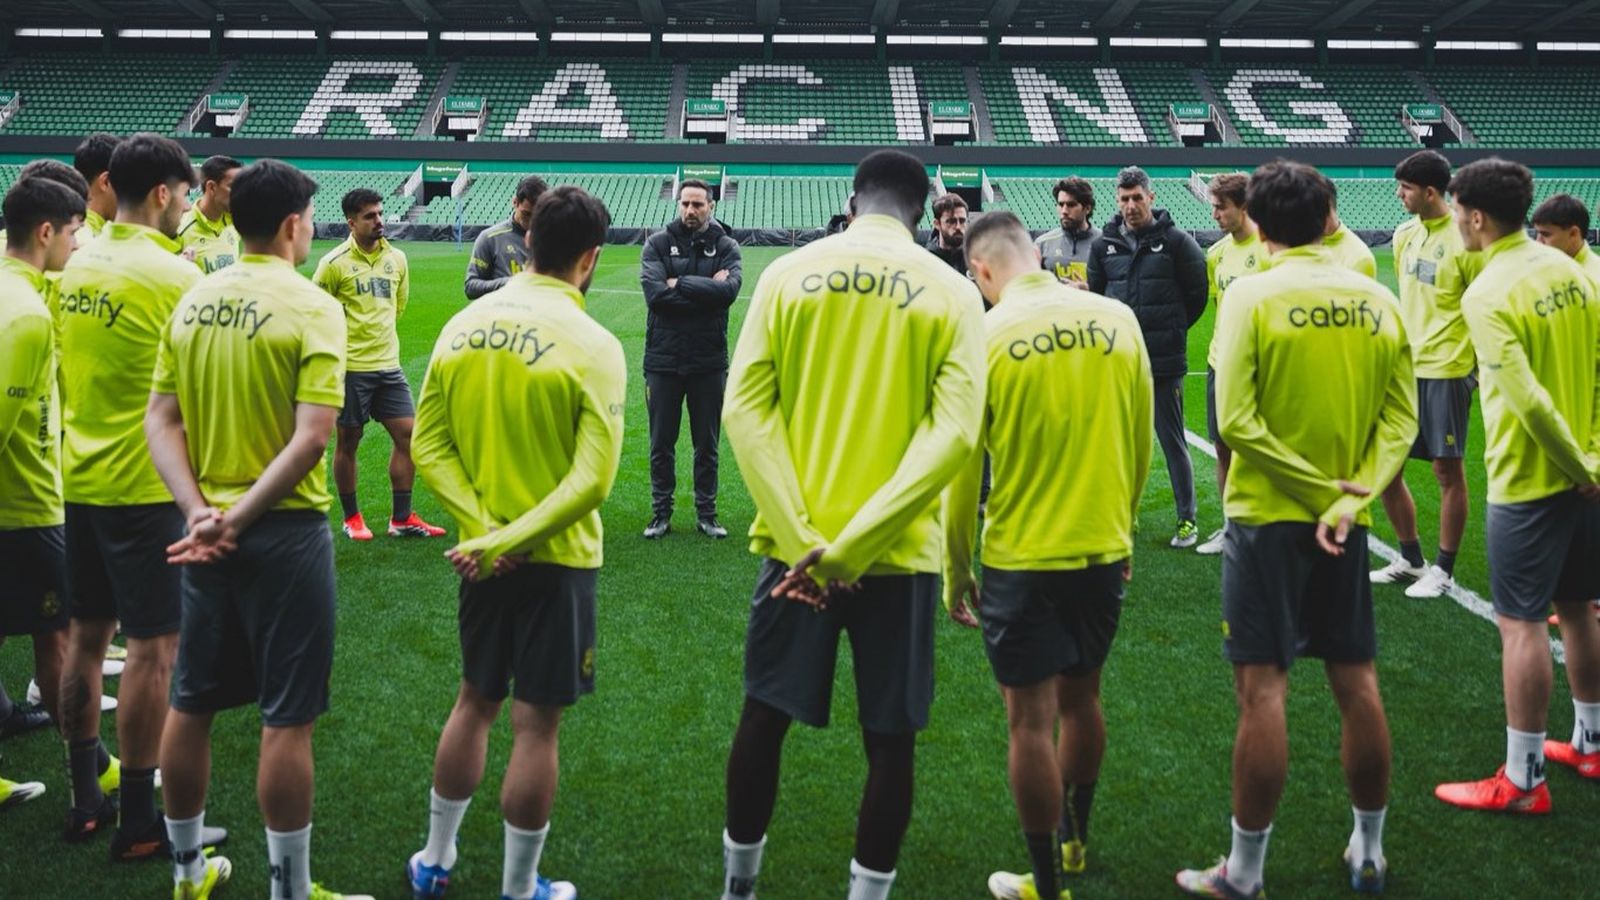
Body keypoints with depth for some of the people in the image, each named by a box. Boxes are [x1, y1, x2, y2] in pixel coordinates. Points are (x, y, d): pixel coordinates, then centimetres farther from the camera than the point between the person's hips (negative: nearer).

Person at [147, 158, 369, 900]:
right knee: (287, 720, 3)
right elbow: (311, 436, -22)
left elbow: (160, 421, 1)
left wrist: (199, 511, -8)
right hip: (283, 532, -6)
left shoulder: (192, 299, 5)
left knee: (192, 705, 16)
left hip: (205, 532, 6)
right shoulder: (311, 307, -12)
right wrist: (239, 517, -18)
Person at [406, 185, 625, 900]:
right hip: (557, 560, -5)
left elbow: (428, 447, -3)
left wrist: (485, 528, -10)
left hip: (480, 555, 5)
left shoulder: (463, 325, -1)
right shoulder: (592, 345, -16)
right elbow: (592, 480, -22)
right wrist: (507, 541, -18)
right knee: (536, 724, 6)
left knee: (475, 702, 22)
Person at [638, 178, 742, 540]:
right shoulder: (658, 243, 1)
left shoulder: (726, 246, 3)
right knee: (661, 444, 8)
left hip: (709, 362, 0)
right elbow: (654, 293, -14)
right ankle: (661, 514, 19)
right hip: (663, 360, 0)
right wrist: (706, 290, -14)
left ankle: (706, 515, 20)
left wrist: (679, 284, -15)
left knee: (707, 445, 9)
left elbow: (729, 290, -16)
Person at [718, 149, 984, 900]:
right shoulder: (952, 292, -2)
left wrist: (803, 537, -13)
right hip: (898, 552, -1)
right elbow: (954, 433, -12)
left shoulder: (788, 273, 1)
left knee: (764, 716, 16)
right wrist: (852, 545, -15)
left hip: (793, 545, 2)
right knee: (890, 738, 10)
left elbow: (744, 405, -8)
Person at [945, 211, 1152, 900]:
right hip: (1105, 551, 5)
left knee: (1032, 719, 6)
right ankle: (1075, 839, 41)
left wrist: (955, 574, 5)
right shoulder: (1117, 319, -2)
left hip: (1022, 560, -4)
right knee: (1081, 698, 22)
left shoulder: (984, 335, -11)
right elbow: (1141, 443, 6)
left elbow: (962, 472, -6)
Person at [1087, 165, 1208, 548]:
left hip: (1165, 361, -4)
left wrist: (1173, 330, 6)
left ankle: (1187, 518, 10)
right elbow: (1095, 296, 16)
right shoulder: (1104, 244, 5)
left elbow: (1197, 294, 2)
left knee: (1172, 439, 1)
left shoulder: (1175, 241, -4)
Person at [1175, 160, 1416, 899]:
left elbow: (1235, 421, -18)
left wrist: (1314, 486, -12)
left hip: (1268, 516, -4)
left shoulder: (1252, 295, -11)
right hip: (1345, 522, 5)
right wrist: (1349, 497, -10)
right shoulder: (1378, 300, 2)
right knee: (1357, 684, 14)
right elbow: (1401, 419, -3)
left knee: (1263, 691, -1)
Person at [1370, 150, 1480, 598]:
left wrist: (1482, 369, -9)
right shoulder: (1404, 234, 9)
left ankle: (1443, 571, 14)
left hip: (1445, 371, -7)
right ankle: (1411, 560, 25)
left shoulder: (1463, 240, -12)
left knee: (1448, 470, 2)